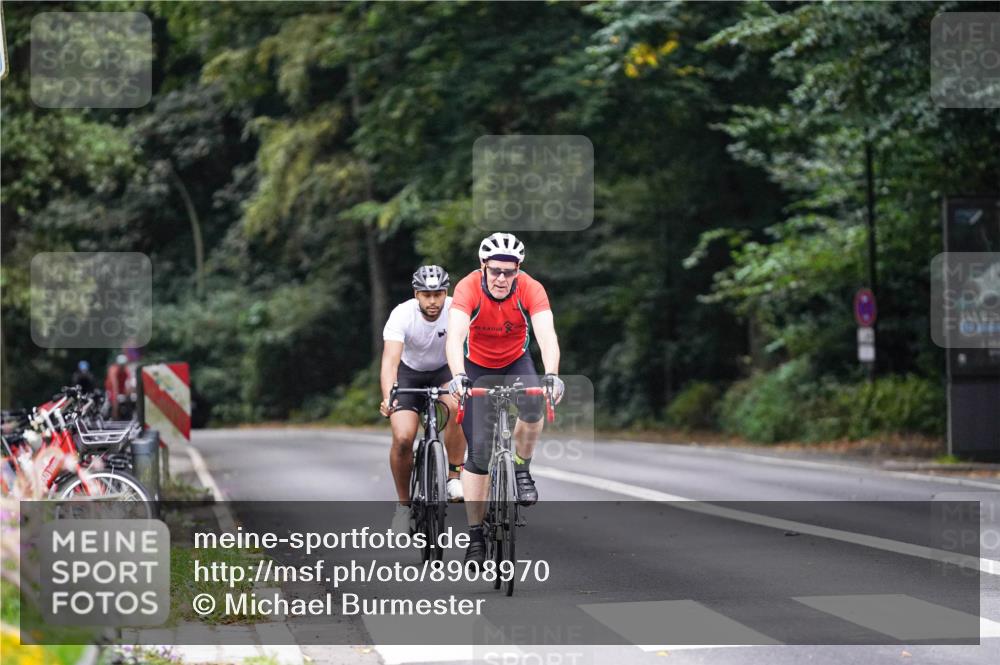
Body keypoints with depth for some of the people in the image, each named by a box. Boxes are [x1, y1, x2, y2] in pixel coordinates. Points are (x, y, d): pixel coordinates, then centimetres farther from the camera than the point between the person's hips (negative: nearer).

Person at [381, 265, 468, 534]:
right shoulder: (402, 315, -28)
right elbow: (390, 360, -38)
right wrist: (387, 397, -55)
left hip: (445, 370, 0)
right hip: (410, 373, 0)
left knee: (458, 406, -33)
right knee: (402, 438, -19)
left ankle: (455, 476, -16)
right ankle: (403, 504, 4)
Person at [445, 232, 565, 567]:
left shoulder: (531, 289, -26)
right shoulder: (469, 288, -28)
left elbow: (546, 334, -38)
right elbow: (455, 336, -41)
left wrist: (551, 374, -55)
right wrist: (458, 376, -58)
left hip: (516, 363, 1)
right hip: (477, 367, -1)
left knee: (533, 406, -32)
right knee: (478, 449, -7)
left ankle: (522, 470, -4)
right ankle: (475, 536, 3)